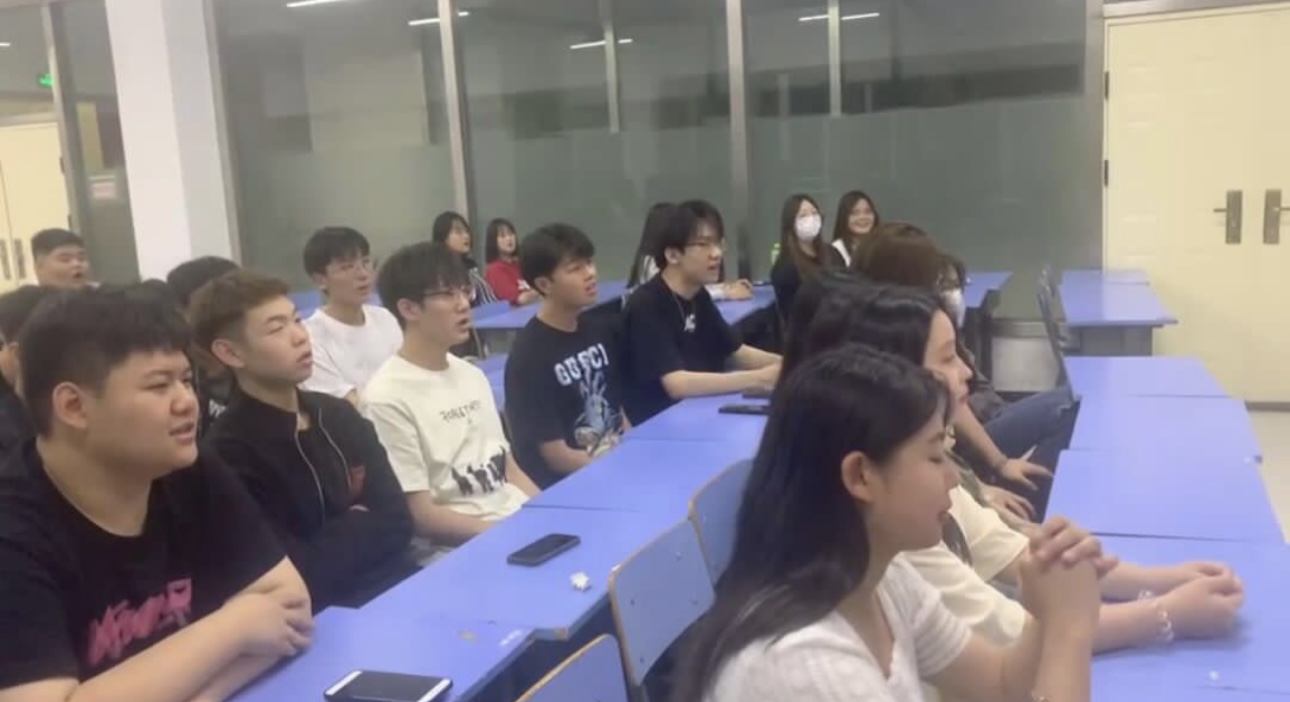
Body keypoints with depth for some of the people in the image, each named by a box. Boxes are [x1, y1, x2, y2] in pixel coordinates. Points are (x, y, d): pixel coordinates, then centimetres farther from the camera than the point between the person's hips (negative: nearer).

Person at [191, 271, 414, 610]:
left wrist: (339, 537, -10)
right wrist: (358, 528, -1)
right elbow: (300, 574, -17)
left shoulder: (339, 415, 9)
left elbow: (396, 523, 6)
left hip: (397, 587, 6)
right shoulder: (230, 452, -14)